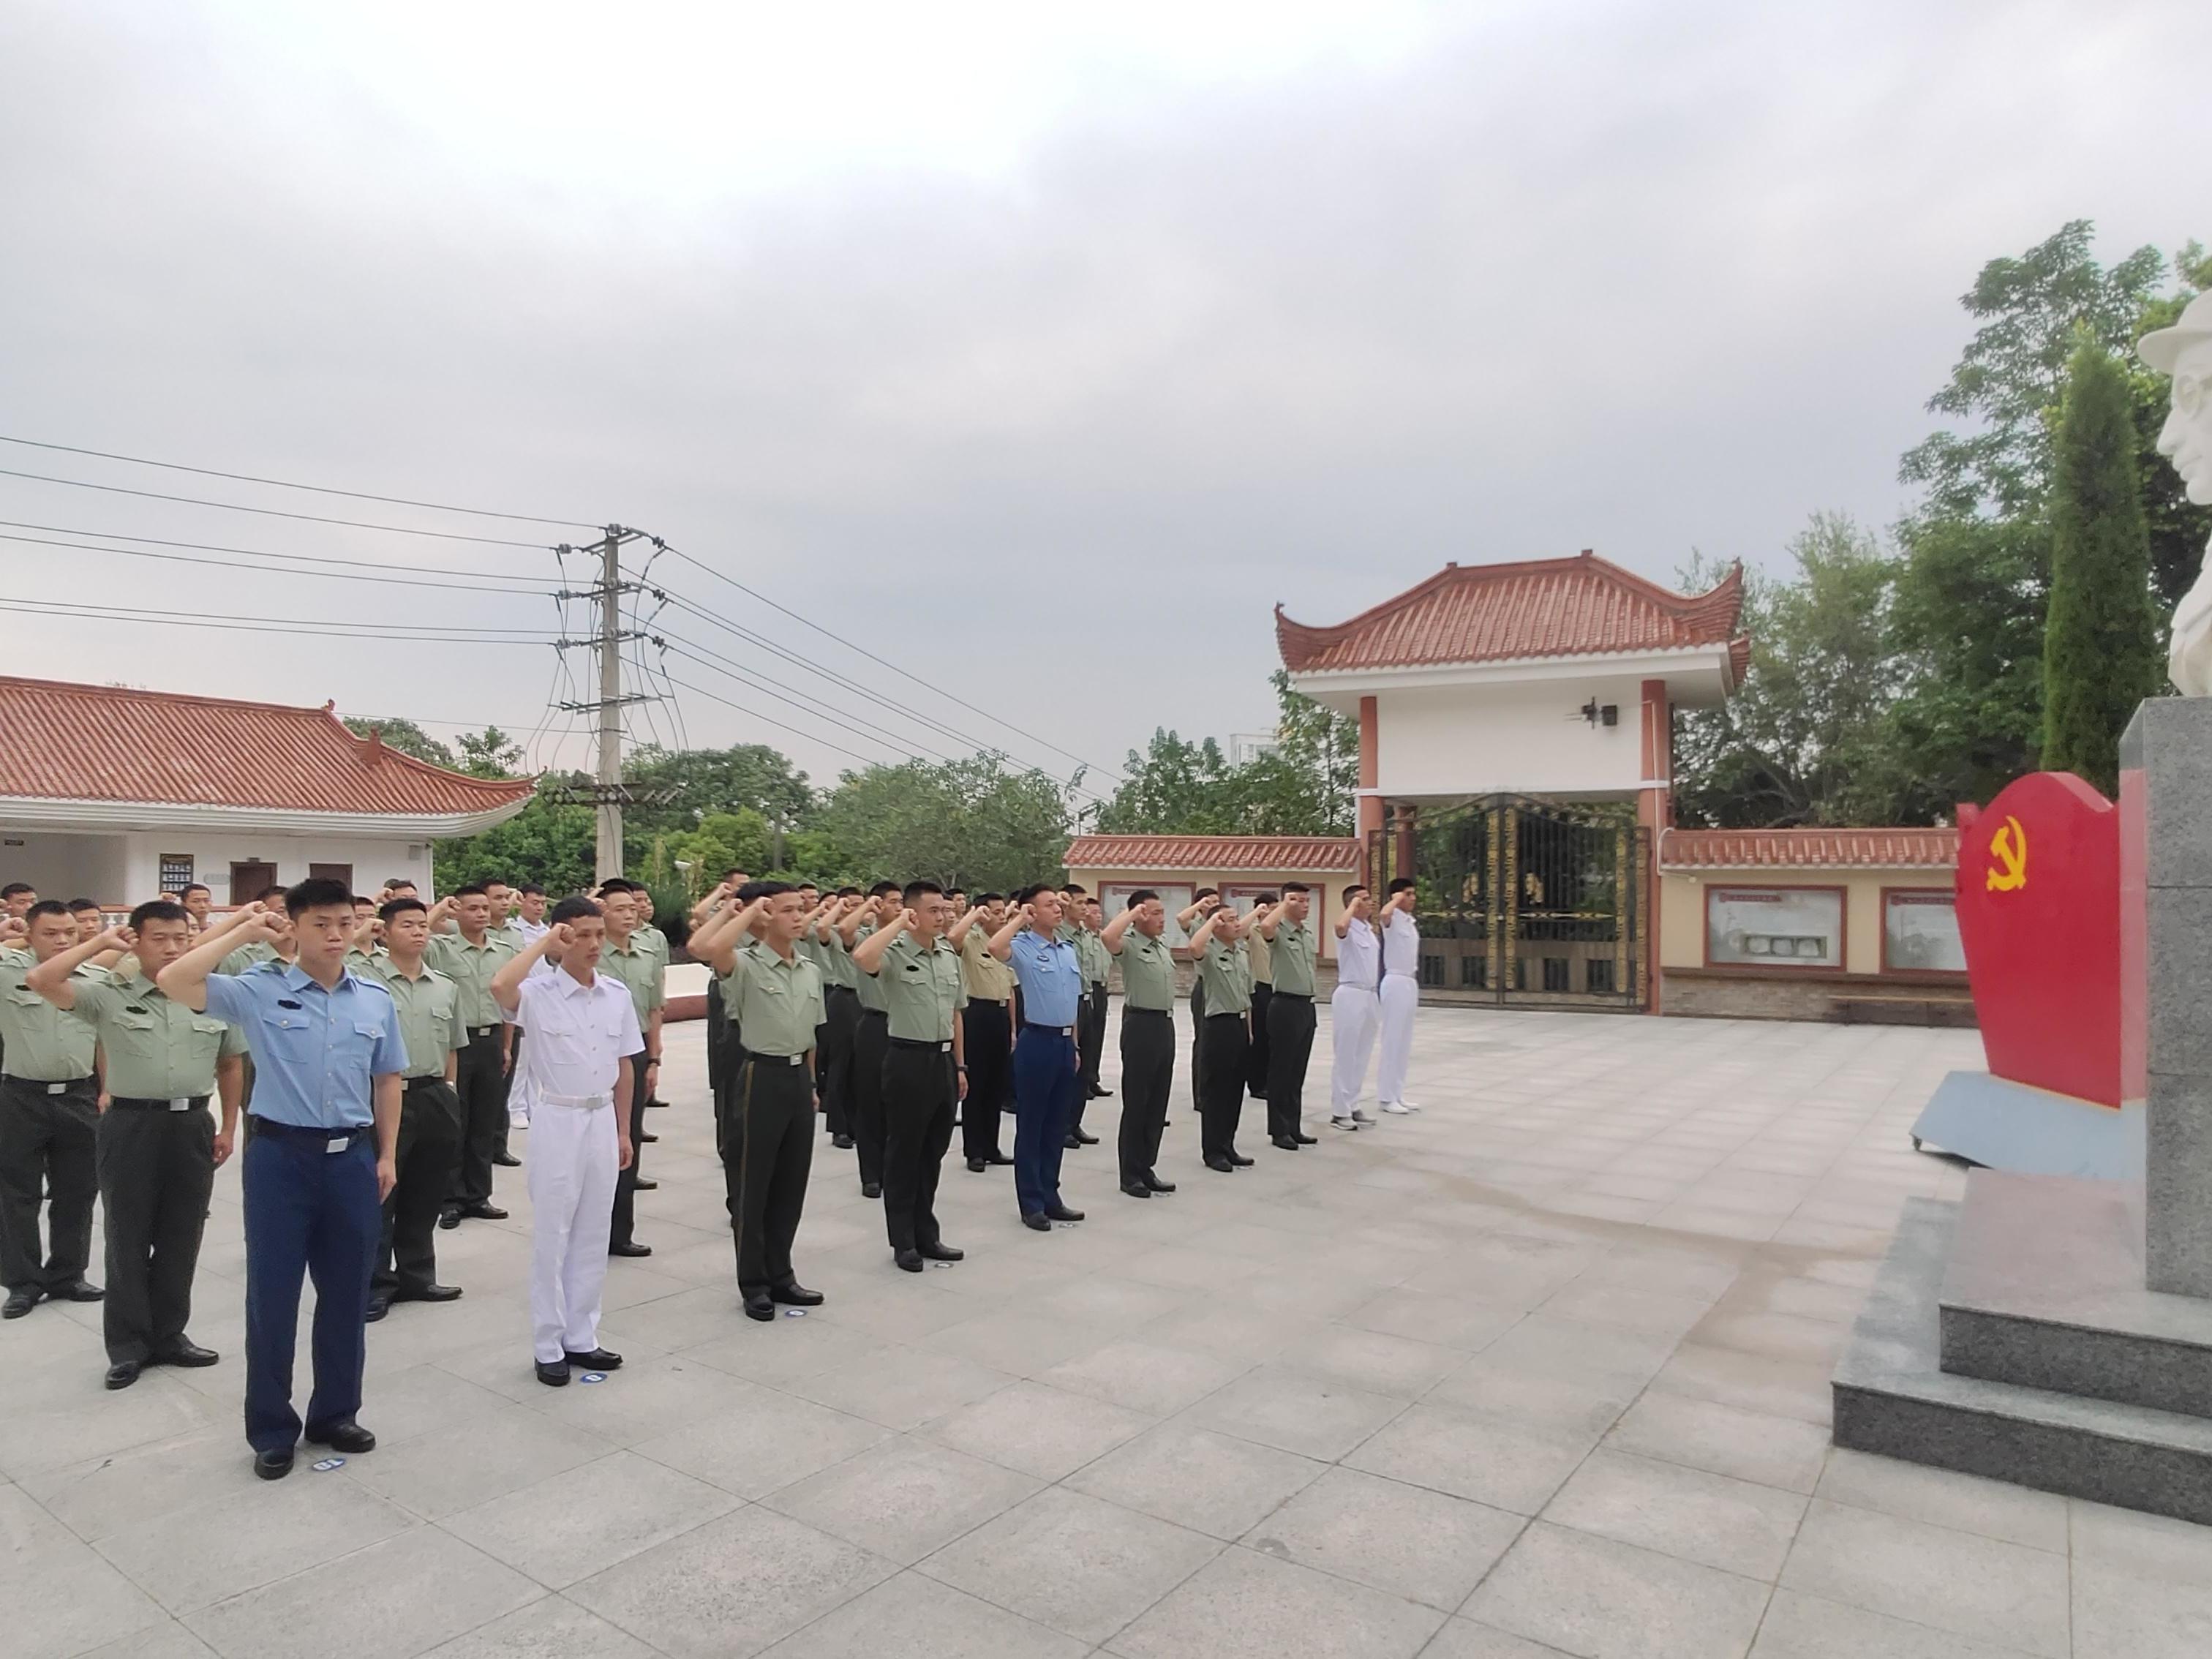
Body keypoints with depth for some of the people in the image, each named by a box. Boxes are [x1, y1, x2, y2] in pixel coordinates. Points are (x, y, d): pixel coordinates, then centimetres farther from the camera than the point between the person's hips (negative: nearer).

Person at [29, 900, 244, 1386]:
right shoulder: (109, 996, -3)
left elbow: (231, 1064, 12)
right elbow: (41, 981, -17)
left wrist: (229, 1127, 10)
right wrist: (101, 942, -11)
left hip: (192, 1126, 2)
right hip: (131, 1126, -2)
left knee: (181, 1238, 10)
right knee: (128, 1237, 6)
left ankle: (169, 1335, 24)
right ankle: (128, 1344, 18)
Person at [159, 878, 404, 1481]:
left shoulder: (377, 1000, 3)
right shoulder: (260, 990, -6)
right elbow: (173, 982, -19)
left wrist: (387, 1154, 9)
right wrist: (241, 933, -16)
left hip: (352, 1156, 3)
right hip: (281, 1154, -3)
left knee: (346, 1292, 12)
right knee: (273, 1292, 7)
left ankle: (335, 1414, 30)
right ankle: (272, 1429, 23)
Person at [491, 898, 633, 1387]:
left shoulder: (618, 994, 1)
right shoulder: (540, 993, -12)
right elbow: (499, 986, -37)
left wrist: (623, 1129, 11)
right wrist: (543, 942, -25)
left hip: (601, 1119, 5)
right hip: (556, 1120, -5)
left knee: (592, 1235, 13)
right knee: (552, 1236, 5)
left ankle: (581, 1338, 26)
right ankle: (548, 1347, 17)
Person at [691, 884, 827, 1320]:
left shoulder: (811, 972, 9)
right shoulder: (745, 964, -11)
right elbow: (704, 948, -34)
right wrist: (748, 912, -22)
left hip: (799, 1077, 6)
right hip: (761, 1076, -6)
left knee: (791, 1184, 14)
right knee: (751, 1186, 5)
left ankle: (780, 1275, 27)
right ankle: (754, 1284, 18)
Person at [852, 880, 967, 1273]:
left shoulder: (950, 956, 9)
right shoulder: (895, 953, -11)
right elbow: (861, 958, -36)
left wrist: (960, 1065, 15)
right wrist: (898, 923, -24)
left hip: (943, 1060, 6)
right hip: (908, 1060, -6)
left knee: (933, 1151, 14)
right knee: (904, 1152, 5)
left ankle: (926, 1233, 26)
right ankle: (903, 1241, 16)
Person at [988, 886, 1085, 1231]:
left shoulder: (1069, 950, 11)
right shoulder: (1023, 946, -10)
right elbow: (995, 947, -34)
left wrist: (1075, 1045, 17)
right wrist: (1019, 919, -19)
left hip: (1065, 1042, 7)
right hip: (1037, 1041, -7)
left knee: (1058, 1125, 14)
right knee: (1030, 1126, 3)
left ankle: (1050, 1197, 24)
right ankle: (1031, 1204, 12)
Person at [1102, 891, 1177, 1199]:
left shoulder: (1163, 942, 11)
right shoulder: (1129, 944, -13)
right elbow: (1107, 936, -34)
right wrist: (1132, 912, -20)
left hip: (1165, 1023, 8)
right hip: (1141, 1024, -8)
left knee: (1158, 1102, 12)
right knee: (1135, 1102, 0)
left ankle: (1147, 1168, 21)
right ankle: (1131, 1174, 8)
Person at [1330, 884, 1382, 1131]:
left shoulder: (1369, 930, 13)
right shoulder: (1349, 929, -12)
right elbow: (1340, 926, -38)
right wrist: (1354, 905, -24)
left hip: (1370, 995, 9)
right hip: (1350, 995, -9)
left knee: (1361, 1056, 14)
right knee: (1345, 1056, -3)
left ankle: (1353, 1106, 23)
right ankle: (1339, 1112, 3)